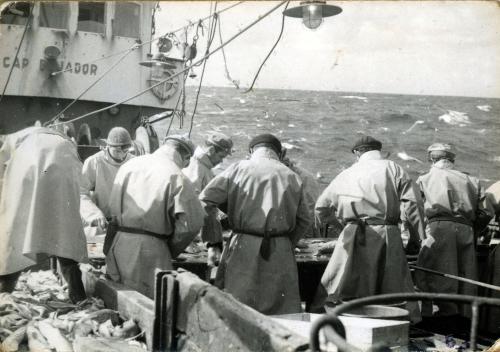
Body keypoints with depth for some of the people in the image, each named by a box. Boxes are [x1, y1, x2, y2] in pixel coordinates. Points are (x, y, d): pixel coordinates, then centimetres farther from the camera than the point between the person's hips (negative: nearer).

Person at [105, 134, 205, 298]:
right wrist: (172, 250, 0)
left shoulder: (129, 164, 8)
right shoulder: (177, 178, -11)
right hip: (150, 247, -6)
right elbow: (191, 223, -15)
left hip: (117, 241, 6)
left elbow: (113, 205, 13)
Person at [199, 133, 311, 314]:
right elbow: (304, 220, 11)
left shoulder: (239, 169, 3)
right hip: (281, 253, 2)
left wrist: (214, 241, 6)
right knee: (282, 313, 9)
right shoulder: (292, 177, 9)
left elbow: (205, 201, 0)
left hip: (243, 249, -2)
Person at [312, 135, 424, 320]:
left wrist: (335, 220, 41)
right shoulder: (395, 170, 8)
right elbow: (410, 207, -2)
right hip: (387, 235, 0)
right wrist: (415, 239, 3)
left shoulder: (346, 174, 14)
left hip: (354, 236, 1)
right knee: (394, 288, 8)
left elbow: (322, 206, 21)